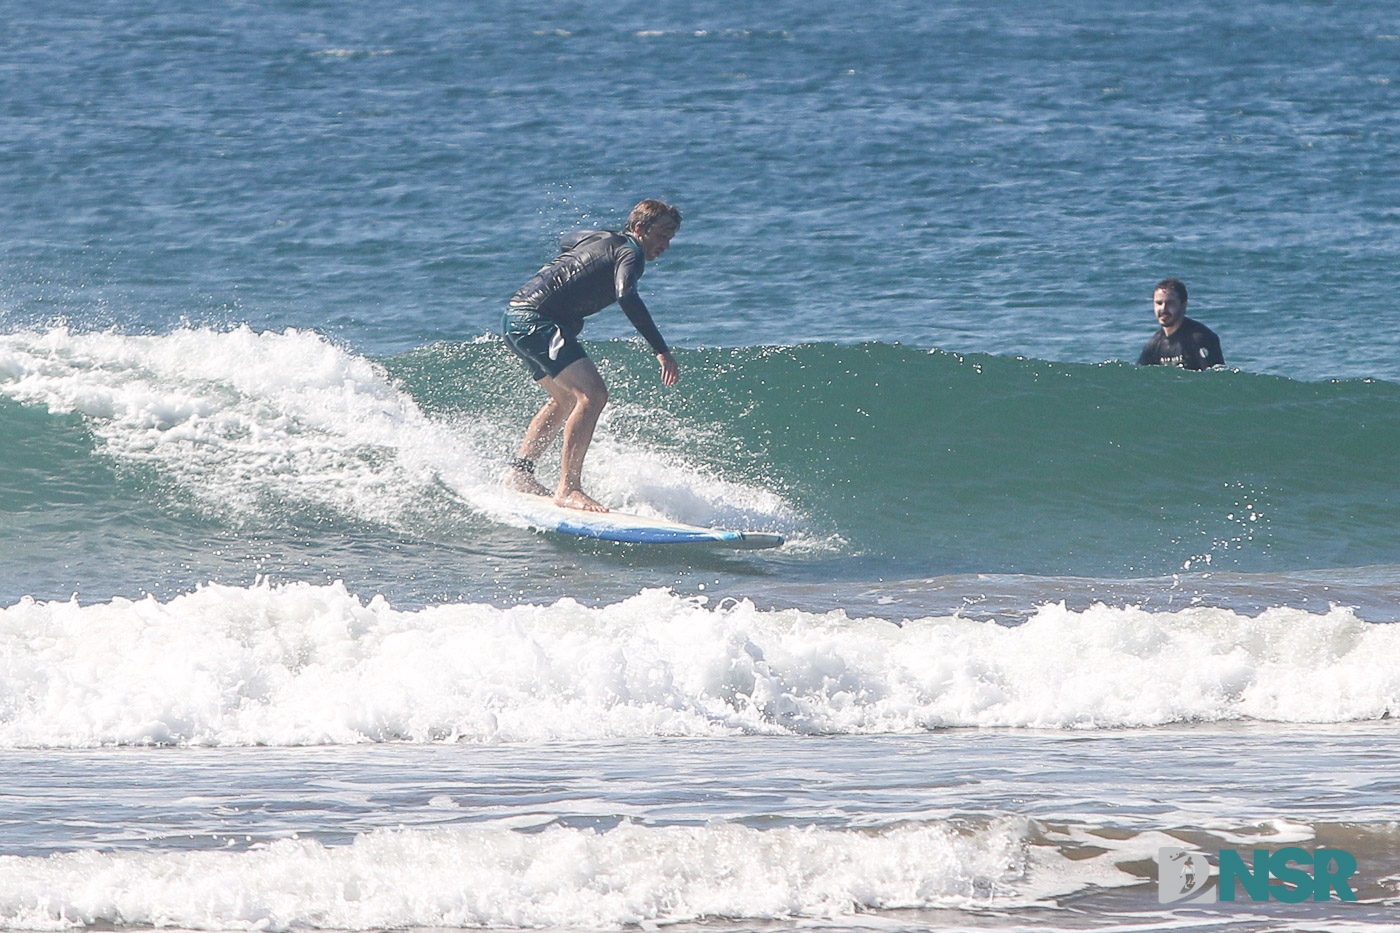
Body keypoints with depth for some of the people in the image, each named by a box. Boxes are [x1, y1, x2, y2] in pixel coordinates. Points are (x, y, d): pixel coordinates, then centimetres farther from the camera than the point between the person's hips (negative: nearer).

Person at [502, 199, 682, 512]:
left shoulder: (598, 237, 20)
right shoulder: (630, 253, -8)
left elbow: (566, 242, 42)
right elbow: (627, 297, -28)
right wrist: (661, 351, -33)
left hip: (517, 316, 10)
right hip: (536, 320, -10)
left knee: (567, 399, 28)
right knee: (592, 393, -22)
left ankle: (519, 469, 33)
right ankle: (568, 489, -27)